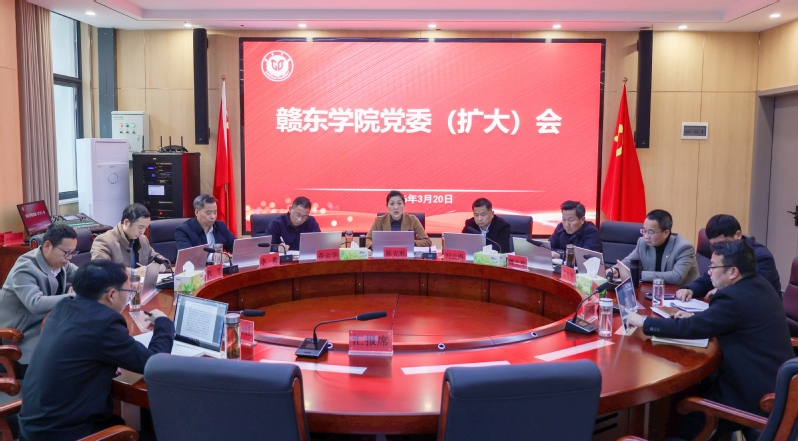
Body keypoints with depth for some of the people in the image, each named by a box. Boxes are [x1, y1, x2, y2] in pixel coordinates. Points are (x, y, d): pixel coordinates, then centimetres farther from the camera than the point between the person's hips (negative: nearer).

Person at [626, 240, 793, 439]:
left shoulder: (735, 297, -25)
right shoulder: (759, 284, 4)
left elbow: (690, 328, -21)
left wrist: (644, 322, -12)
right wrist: (694, 317, 10)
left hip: (759, 397, -9)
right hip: (773, 381, 9)